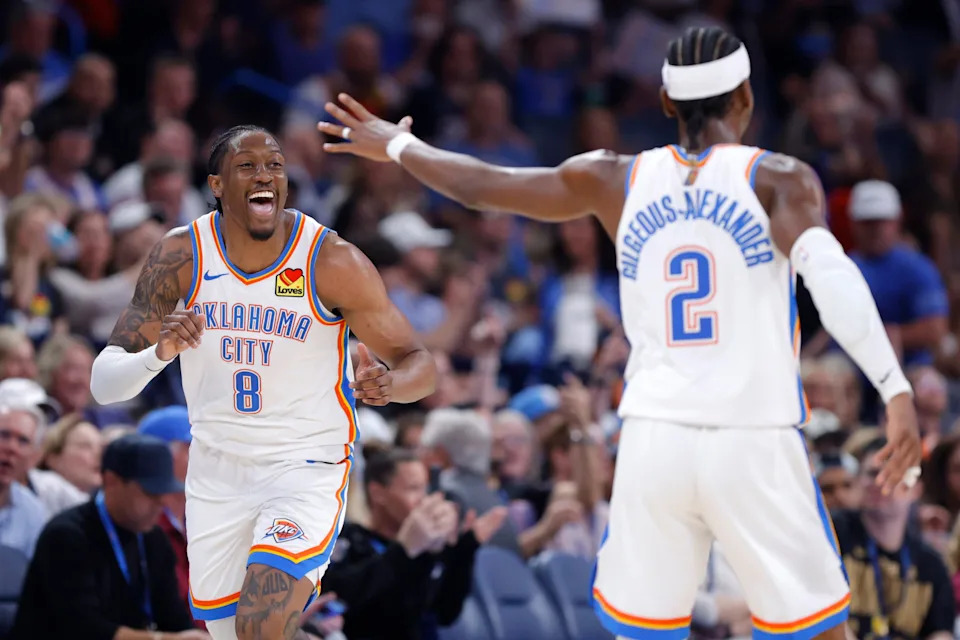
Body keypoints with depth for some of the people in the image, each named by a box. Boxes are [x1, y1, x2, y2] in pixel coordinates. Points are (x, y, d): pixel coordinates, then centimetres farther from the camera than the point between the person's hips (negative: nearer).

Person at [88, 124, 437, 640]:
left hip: (308, 468, -4)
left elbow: (419, 363, -9)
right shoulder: (181, 255, -10)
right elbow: (103, 383, -10)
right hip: (216, 472, 4)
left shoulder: (333, 262, -17)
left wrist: (390, 384, -33)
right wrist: (159, 353, -32)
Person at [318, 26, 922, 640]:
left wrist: (398, 146, 36)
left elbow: (480, 184, 18)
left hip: (654, 444, 3)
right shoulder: (778, 179, -2)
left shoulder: (618, 180, 9)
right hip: (755, 448, -3)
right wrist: (897, 389, -27)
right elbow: (831, 275, -20)